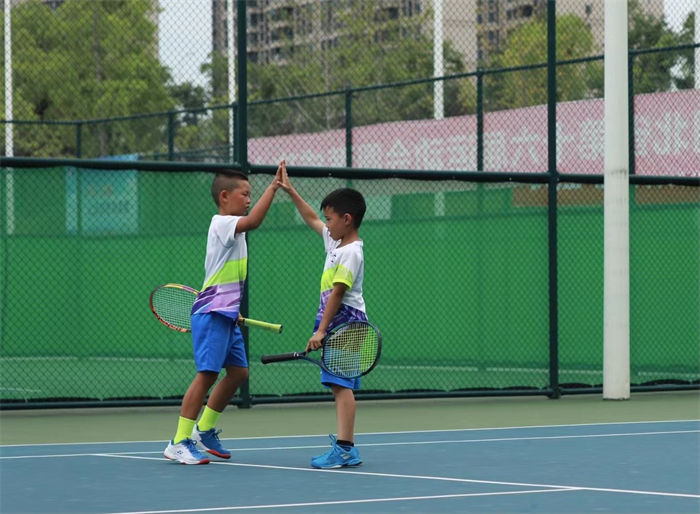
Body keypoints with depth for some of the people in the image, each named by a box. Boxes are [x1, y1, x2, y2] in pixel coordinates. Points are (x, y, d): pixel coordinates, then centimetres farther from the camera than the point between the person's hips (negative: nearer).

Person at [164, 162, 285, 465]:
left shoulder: (233, 229, 19)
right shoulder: (221, 223, -12)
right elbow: (252, 221, -32)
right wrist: (273, 186, -30)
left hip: (226, 315, 10)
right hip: (211, 314, -10)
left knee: (238, 372, 11)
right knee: (207, 374, -13)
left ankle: (204, 430, 23)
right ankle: (179, 442, -12)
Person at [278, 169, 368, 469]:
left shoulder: (351, 253, -15)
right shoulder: (335, 241, 14)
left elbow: (337, 293, -20)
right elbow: (311, 219, 30)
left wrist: (321, 330, -23)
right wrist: (290, 191, 28)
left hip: (345, 322, -10)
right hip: (336, 325, 10)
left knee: (341, 385, -15)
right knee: (339, 385, 9)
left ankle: (343, 448, -20)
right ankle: (347, 449, 11)